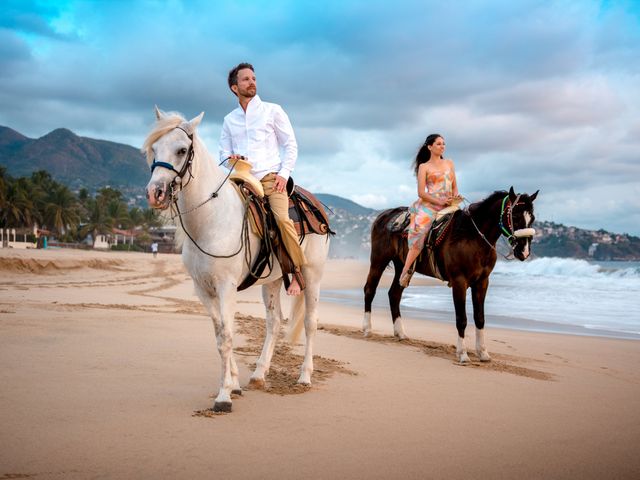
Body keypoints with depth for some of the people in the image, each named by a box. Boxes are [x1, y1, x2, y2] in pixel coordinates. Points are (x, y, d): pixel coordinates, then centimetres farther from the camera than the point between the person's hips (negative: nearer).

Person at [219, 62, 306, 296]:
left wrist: (284, 174, -6)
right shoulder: (229, 120, 18)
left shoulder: (272, 111, 9)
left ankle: (297, 272, -16)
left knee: (282, 219, -27)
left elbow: (291, 145, 7)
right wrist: (230, 159, -4)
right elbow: (224, 153, 21)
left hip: (270, 178, -4)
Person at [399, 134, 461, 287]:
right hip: (429, 204, -6)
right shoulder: (424, 167, 6)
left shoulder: (449, 163, 19)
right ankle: (406, 270, -24)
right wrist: (440, 202, -14)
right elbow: (421, 193, -2)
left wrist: (455, 197, -1)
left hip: (449, 205, 6)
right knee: (420, 229, -28)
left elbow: (455, 186, 21)